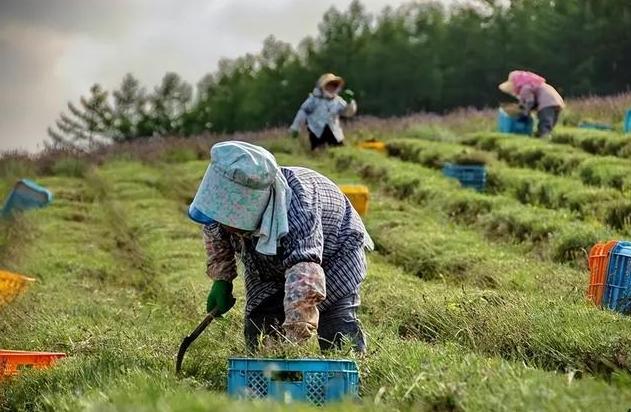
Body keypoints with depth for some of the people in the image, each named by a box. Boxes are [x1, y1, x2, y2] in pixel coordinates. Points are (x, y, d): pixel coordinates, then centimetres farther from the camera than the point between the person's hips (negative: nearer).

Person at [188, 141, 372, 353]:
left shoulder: (299, 215, -49)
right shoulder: (224, 198, -28)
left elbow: (304, 290, -60)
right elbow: (215, 233, 0)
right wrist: (221, 280, -3)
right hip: (269, 264, 6)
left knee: (338, 332, -22)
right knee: (258, 333, -12)